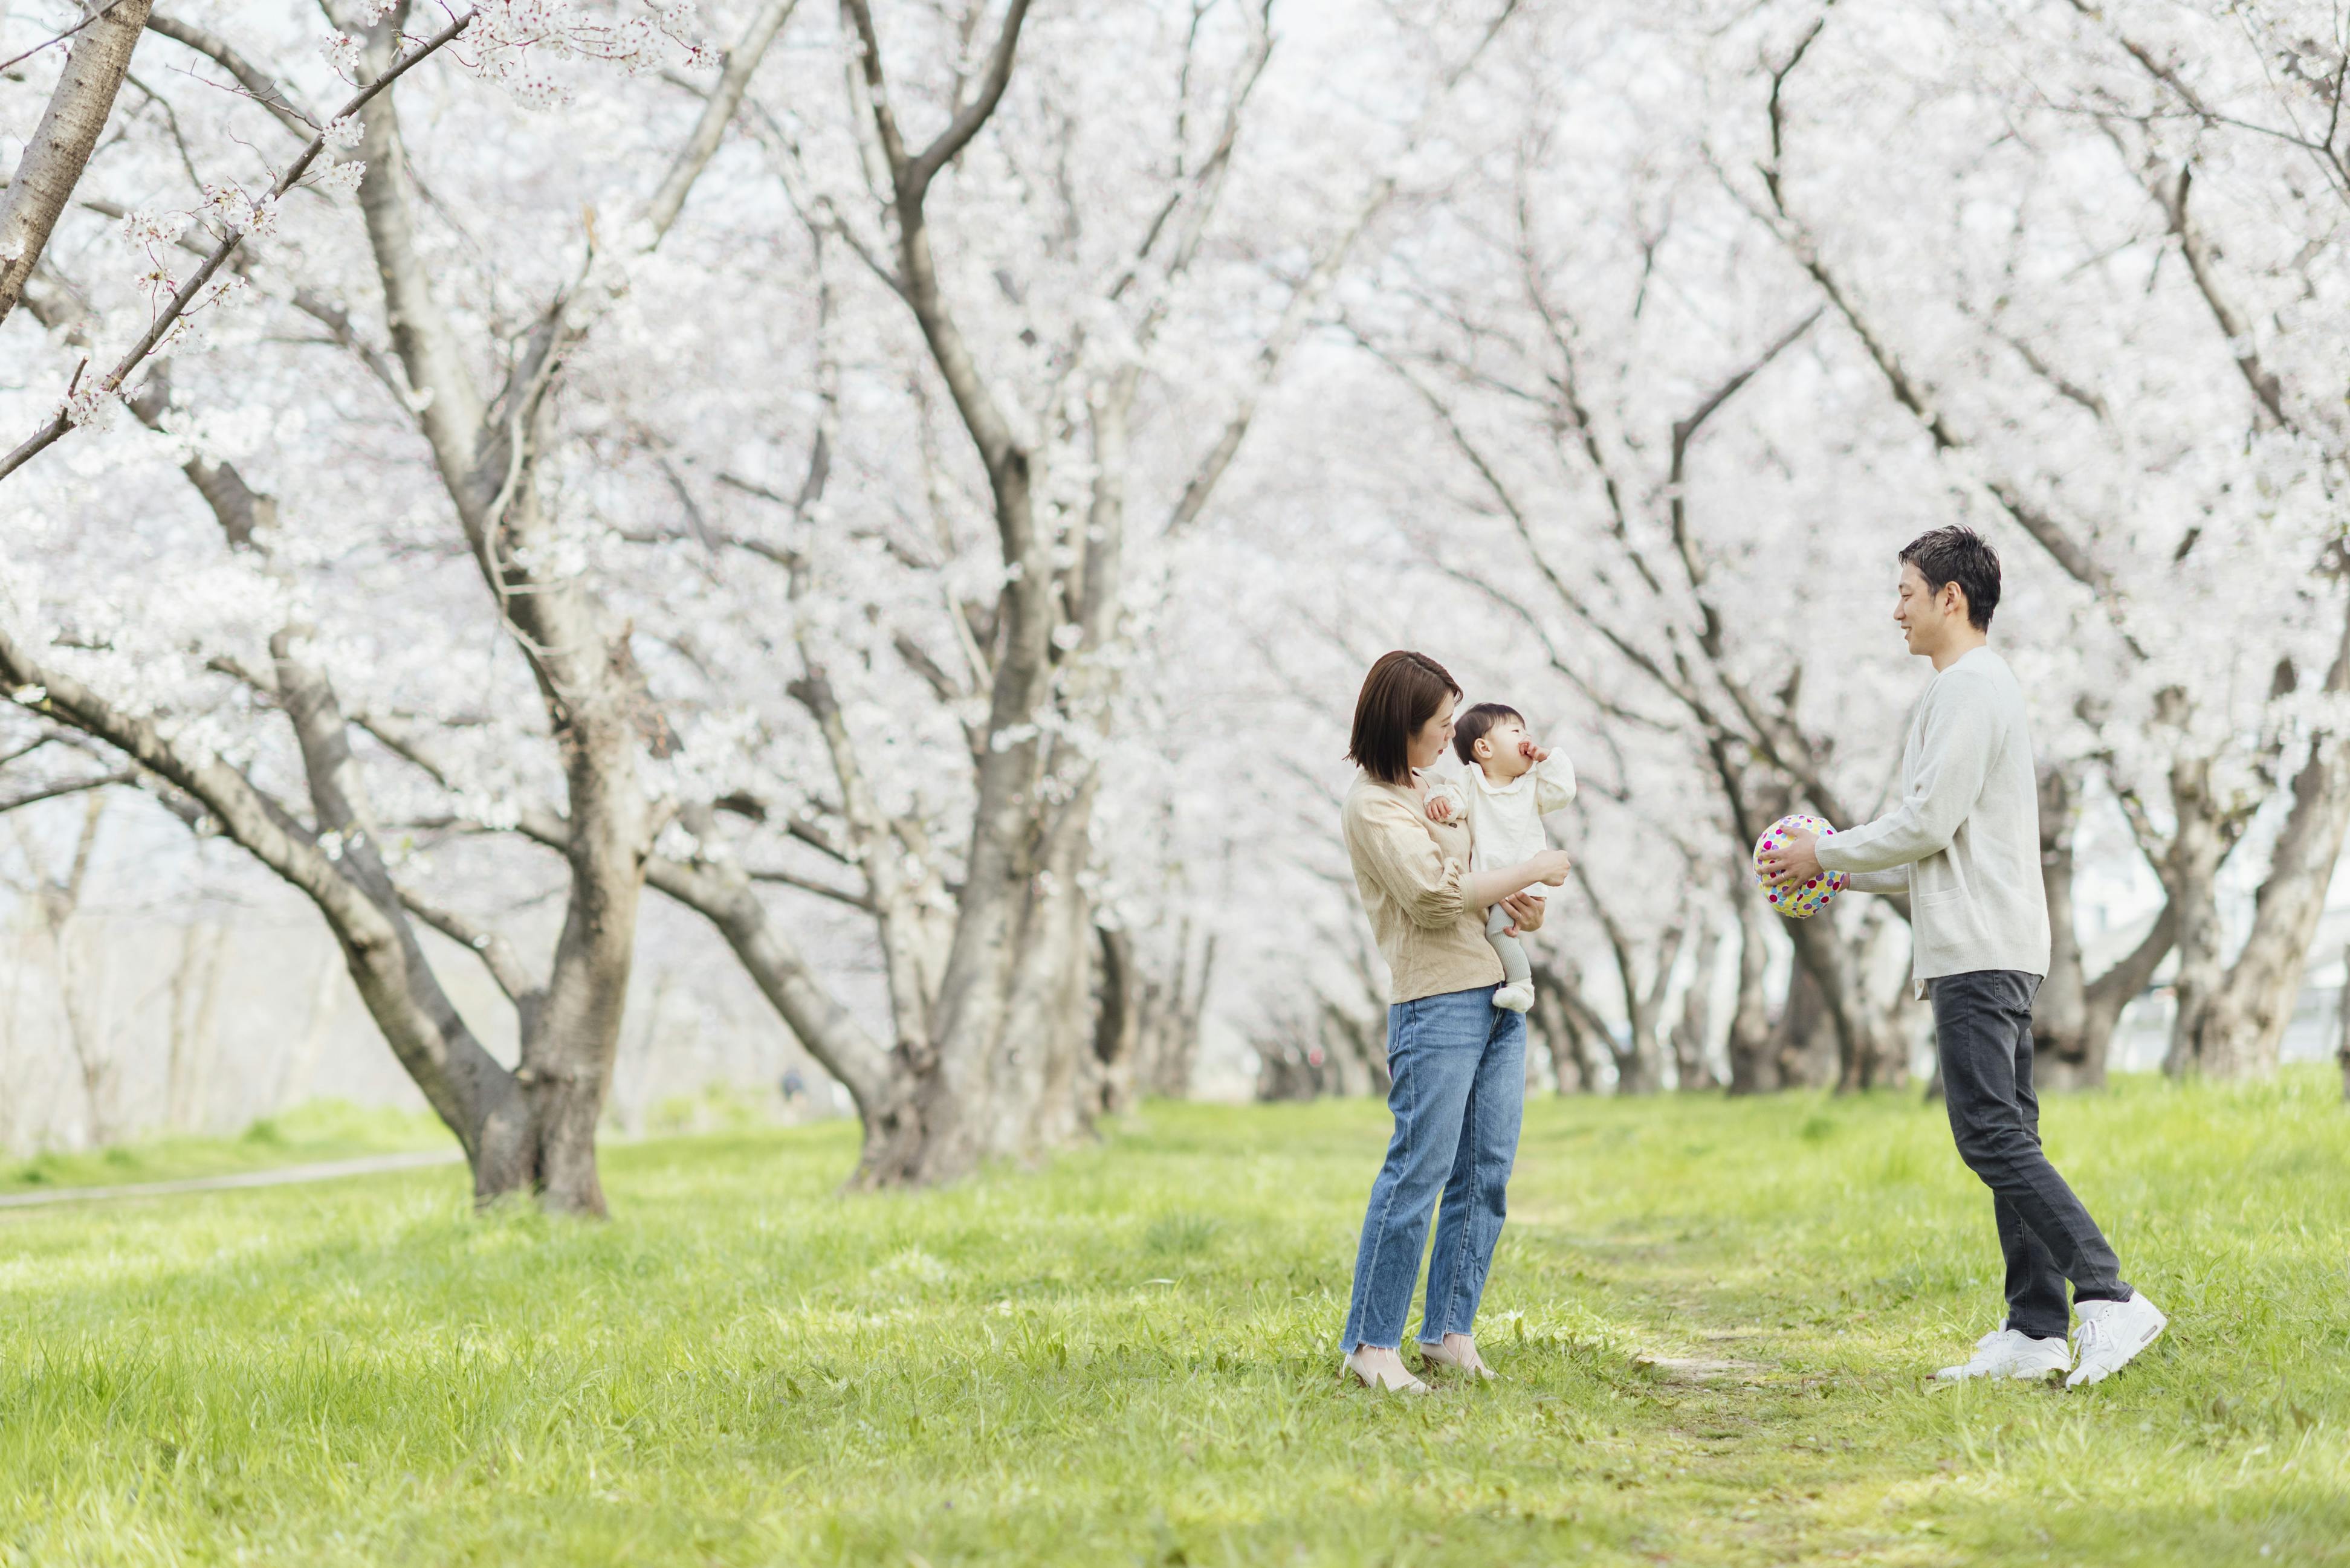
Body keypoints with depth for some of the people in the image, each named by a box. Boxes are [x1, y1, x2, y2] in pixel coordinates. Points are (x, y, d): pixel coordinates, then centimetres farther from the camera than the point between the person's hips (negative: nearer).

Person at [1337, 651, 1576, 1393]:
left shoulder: (1432, 790, 20)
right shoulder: (1371, 806, -7)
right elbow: (1436, 893, -17)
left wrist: (1523, 908, 6)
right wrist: (1531, 871, -8)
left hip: (1499, 994, 9)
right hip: (1436, 1000, -9)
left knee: (1486, 1173, 5)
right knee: (1420, 1168, -11)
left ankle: (1449, 1332, 11)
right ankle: (1372, 1341, -7)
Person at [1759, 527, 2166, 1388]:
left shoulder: (1968, 688, -11)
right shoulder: (1983, 686, 22)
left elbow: (1927, 823, -17)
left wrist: (1825, 853, -4)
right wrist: (1843, 869, 22)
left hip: (1980, 954, -11)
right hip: (1992, 952, 11)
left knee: (1992, 1134, -14)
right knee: (2006, 1138, 8)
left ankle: (2109, 1298, -19)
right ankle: (2036, 1330, 8)